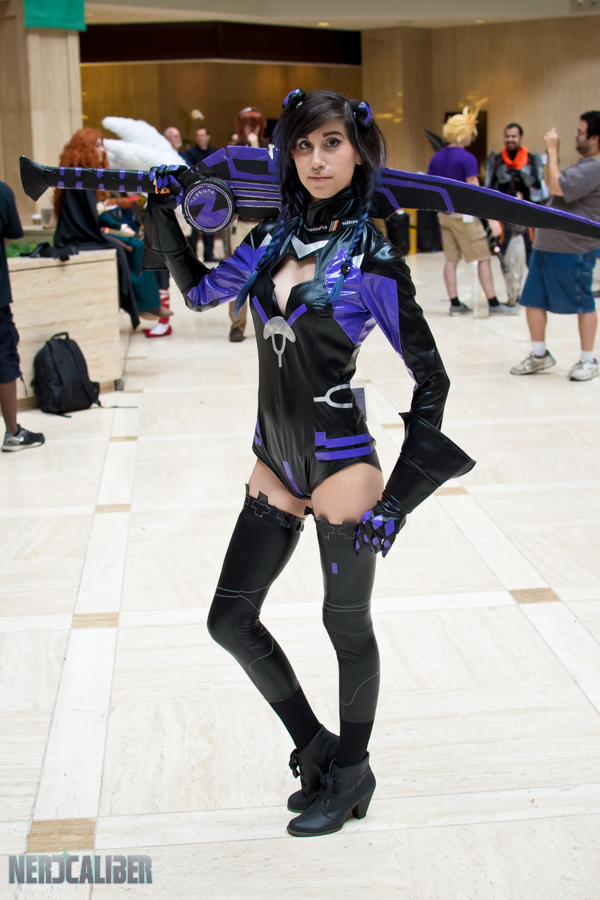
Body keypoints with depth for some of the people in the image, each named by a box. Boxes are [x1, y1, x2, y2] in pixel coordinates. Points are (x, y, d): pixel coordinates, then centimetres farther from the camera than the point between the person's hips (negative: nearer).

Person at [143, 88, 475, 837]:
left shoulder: (371, 257, -11)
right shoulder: (273, 237, 4)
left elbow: (430, 376, -9)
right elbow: (200, 292, 20)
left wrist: (398, 494, -14)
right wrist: (163, 208, 11)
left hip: (340, 470, -6)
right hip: (275, 466, 6)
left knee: (347, 624, 10)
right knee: (230, 619, 10)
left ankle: (350, 773, 33)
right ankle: (314, 746, 31)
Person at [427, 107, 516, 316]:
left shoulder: (436, 158, 6)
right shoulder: (466, 158, -14)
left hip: (444, 214, 7)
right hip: (463, 214, -7)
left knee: (451, 259, 10)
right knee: (484, 258, 0)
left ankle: (455, 304, 11)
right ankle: (493, 303, 1)